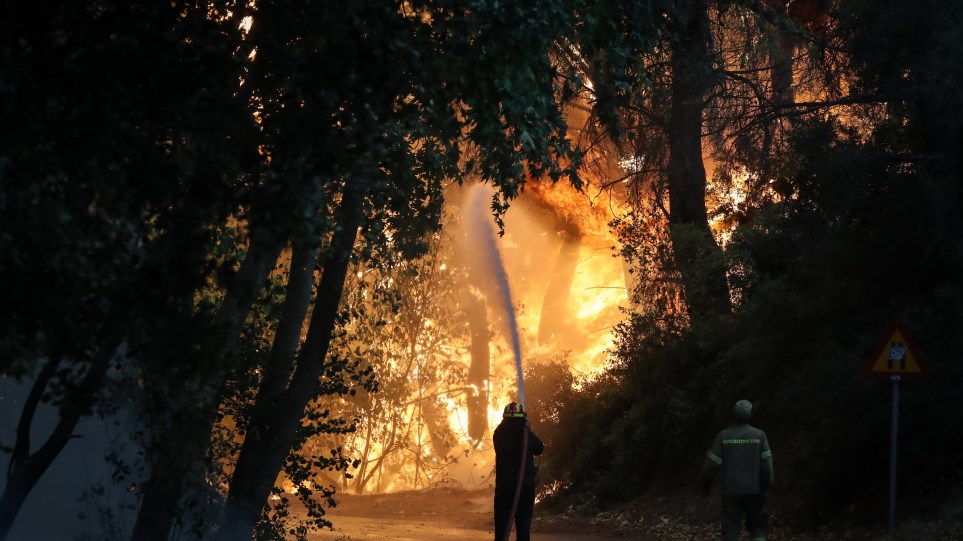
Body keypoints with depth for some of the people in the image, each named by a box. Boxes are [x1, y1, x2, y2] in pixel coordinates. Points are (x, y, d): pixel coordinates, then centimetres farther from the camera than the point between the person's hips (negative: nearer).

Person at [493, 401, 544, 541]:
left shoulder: (498, 434, -5)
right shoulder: (526, 435, -11)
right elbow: (539, 449, 6)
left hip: (503, 484, 1)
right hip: (525, 485, -1)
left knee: (502, 524, 6)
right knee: (523, 524, 5)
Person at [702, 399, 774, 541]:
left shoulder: (724, 436, -5)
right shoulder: (759, 435, -5)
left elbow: (712, 463, -3)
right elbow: (766, 464, -7)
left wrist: (706, 484, 11)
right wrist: (765, 486, 4)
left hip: (731, 491, 0)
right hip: (754, 490, 0)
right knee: (758, 527, 11)